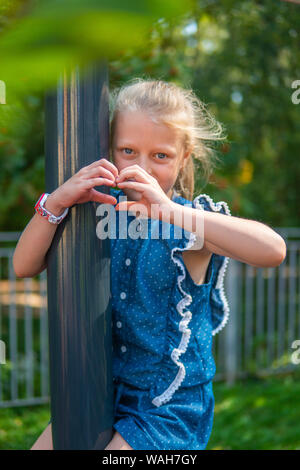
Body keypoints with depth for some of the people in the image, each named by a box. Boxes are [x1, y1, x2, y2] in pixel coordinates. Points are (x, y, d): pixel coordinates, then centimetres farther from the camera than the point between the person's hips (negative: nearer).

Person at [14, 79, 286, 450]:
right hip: (104, 388, 5)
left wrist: (169, 210, -40)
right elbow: (24, 267, -6)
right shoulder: (105, 209, -3)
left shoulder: (191, 220, -15)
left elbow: (273, 250, -35)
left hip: (170, 406, -4)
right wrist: (57, 202, -23)